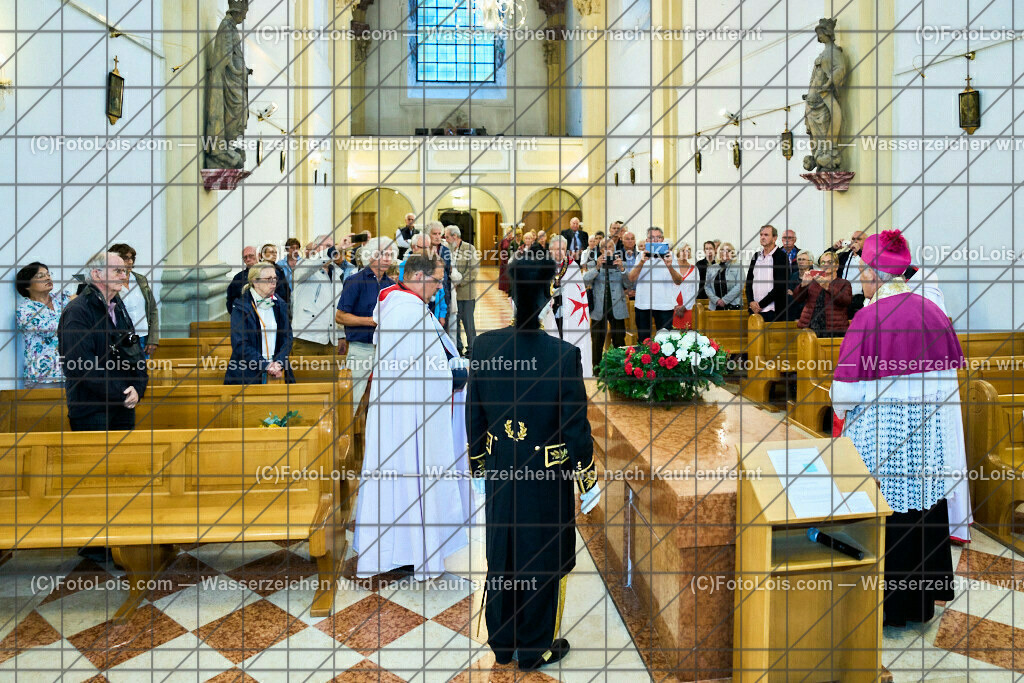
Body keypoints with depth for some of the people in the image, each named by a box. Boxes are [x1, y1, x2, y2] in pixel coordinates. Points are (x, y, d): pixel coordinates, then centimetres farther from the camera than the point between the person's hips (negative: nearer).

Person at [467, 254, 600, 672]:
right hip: (548, 480, -4)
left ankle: (501, 644, 39)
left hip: (500, 475, 4)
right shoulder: (564, 354, -23)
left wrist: (478, 463, 15)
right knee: (542, 563, 16)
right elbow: (575, 428, -15)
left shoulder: (484, 346, -11)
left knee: (501, 558, 21)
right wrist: (588, 481, 0)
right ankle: (535, 649, 34)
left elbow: (474, 416, 0)